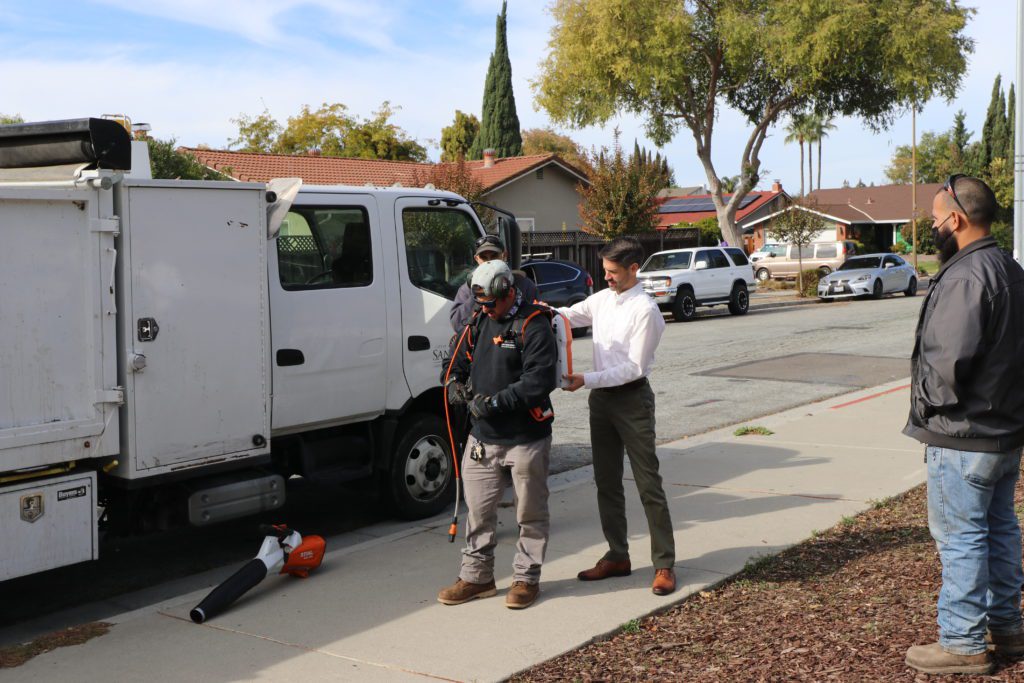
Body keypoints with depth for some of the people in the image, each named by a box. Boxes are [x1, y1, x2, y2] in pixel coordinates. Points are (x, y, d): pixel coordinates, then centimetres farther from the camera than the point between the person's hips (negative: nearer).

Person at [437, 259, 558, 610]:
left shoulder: (533, 325, -13)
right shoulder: (479, 322, 9)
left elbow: (540, 380, -22)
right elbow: (458, 358, 22)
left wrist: (494, 402, -22)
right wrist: (455, 382, -1)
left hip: (526, 439, -6)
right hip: (483, 437, 6)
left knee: (530, 514, 8)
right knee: (478, 510, 11)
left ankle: (526, 578, 21)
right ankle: (476, 577, 23)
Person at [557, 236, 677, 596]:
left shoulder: (645, 311, -16)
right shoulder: (601, 300, 6)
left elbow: (634, 367, -19)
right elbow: (566, 317, 13)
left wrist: (587, 380, -23)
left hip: (632, 398, -7)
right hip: (601, 397, 7)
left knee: (648, 485, -2)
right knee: (606, 482, 13)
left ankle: (664, 564, 4)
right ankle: (617, 556, 24)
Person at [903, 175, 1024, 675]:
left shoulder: (965, 276, -21)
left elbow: (948, 358, -27)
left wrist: (929, 403, -11)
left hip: (963, 434, -10)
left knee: (960, 537, -2)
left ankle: (962, 643, 5)